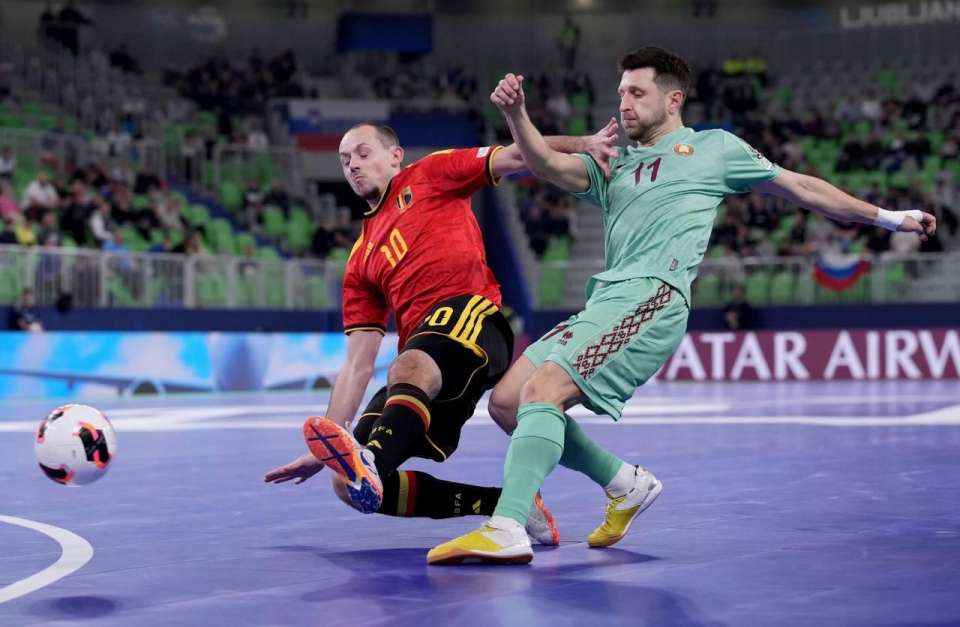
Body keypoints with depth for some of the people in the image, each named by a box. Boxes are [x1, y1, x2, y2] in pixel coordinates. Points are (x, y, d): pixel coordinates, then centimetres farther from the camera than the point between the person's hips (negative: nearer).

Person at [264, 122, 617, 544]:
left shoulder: (430, 175, 18)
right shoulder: (361, 260, 27)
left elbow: (520, 156, 7)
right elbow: (358, 365, 21)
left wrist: (582, 144, -13)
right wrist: (325, 447, 12)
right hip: (423, 354, 6)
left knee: (407, 369, -39)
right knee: (347, 485, -9)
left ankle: (370, 463, -66)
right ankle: (506, 504, -9)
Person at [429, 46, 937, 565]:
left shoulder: (715, 147, 17)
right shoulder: (612, 165, 27)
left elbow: (800, 188, 24)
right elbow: (549, 166, 9)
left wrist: (886, 217, 27)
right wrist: (516, 115, -10)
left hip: (651, 295, -7)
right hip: (605, 301, 7)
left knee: (541, 392, -25)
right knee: (505, 402, -3)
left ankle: (507, 528, -33)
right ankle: (626, 484, 12)